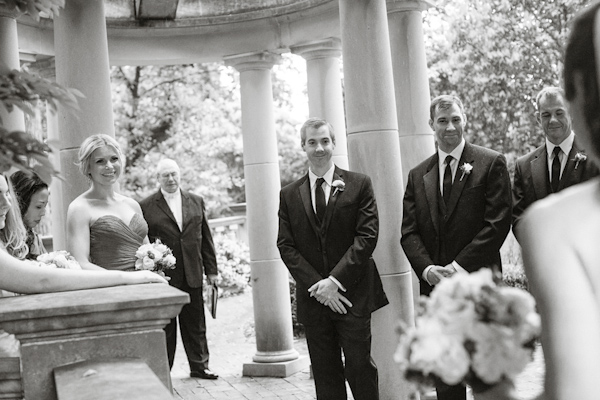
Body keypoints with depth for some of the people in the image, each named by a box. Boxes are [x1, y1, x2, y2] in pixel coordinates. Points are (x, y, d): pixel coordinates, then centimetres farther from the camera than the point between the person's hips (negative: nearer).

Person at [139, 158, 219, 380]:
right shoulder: (147, 206, -2)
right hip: (163, 276, -3)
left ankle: (199, 365, 20)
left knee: (195, 324, 10)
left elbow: (206, 238, 11)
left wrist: (211, 269, 8)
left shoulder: (196, 202, 10)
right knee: (164, 326, 5)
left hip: (192, 275, 3)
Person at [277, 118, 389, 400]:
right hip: (313, 299, 2)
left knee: (360, 368, 0)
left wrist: (335, 280, -13)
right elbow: (286, 246, 3)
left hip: (353, 294, -2)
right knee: (326, 376, 8)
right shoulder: (289, 195, 8)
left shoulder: (359, 185, 2)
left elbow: (367, 236, -6)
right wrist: (318, 285, -9)